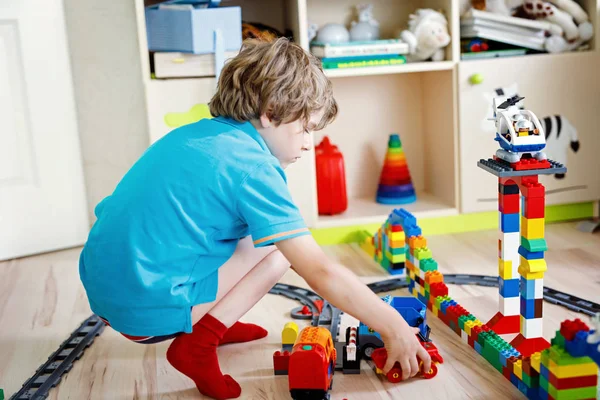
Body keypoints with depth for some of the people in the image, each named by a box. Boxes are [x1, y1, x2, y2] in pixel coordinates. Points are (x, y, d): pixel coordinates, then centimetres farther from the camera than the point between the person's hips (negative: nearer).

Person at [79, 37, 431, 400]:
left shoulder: (192, 134, 9)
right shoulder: (254, 168, -15)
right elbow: (321, 273, -16)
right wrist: (395, 327, -7)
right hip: (146, 310, -8)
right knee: (280, 247, -1)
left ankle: (214, 322, 18)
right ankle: (197, 345, -6)